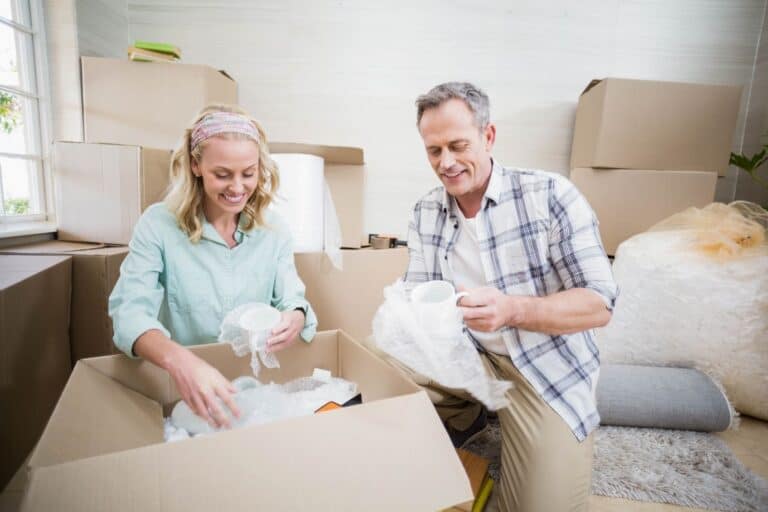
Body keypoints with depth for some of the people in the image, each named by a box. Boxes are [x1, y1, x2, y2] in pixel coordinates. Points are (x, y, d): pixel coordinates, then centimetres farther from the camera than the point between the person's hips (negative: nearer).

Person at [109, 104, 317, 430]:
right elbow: (130, 310, -16)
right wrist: (177, 359, -37)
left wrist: (296, 318, -26)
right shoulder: (158, 225, -7)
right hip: (179, 390, -2)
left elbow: (292, 301, -1)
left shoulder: (273, 230, 1)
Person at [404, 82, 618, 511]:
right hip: (468, 353, 4)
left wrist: (512, 309, -35)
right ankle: (468, 415, 14)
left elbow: (599, 304, -18)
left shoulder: (550, 195, -16)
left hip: (549, 368, -3)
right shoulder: (425, 213, -1)